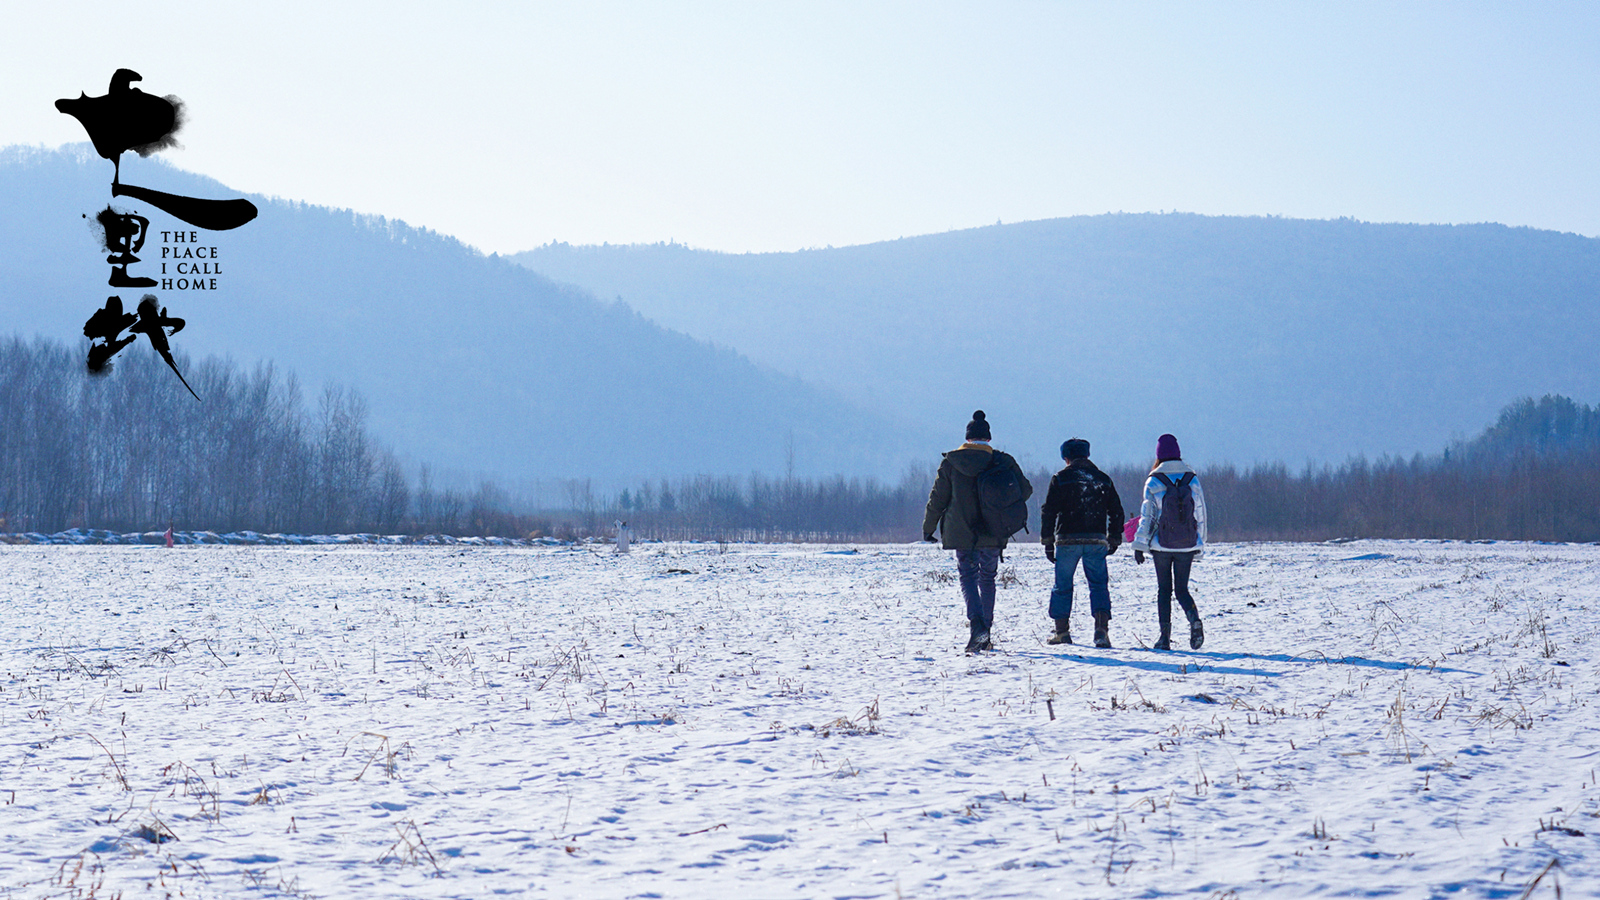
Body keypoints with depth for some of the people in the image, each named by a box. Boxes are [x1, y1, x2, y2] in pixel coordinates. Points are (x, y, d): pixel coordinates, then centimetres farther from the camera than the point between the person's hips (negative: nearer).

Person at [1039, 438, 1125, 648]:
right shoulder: (1103, 479, 10)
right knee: (1099, 584, 4)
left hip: (1067, 540, -2)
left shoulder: (1060, 478, 1)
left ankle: (1062, 632, 12)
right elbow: (1116, 512, 13)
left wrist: (1048, 542, 1)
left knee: (1062, 585, 9)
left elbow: (1048, 511, -3)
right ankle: (1101, 629, -13)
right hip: (1096, 541, 2)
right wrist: (1114, 540, 22)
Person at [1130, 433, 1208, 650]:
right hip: (1187, 546, 2)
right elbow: (1200, 515, 6)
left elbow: (1147, 515, -6)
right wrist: (1199, 546, 14)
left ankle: (1165, 635, 4)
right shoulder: (1192, 480, 2)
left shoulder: (1154, 482, -5)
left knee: (1164, 589, 9)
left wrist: (1139, 545, -2)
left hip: (1161, 545, -2)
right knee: (1182, 588, 9)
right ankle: (1194, 618, -20)